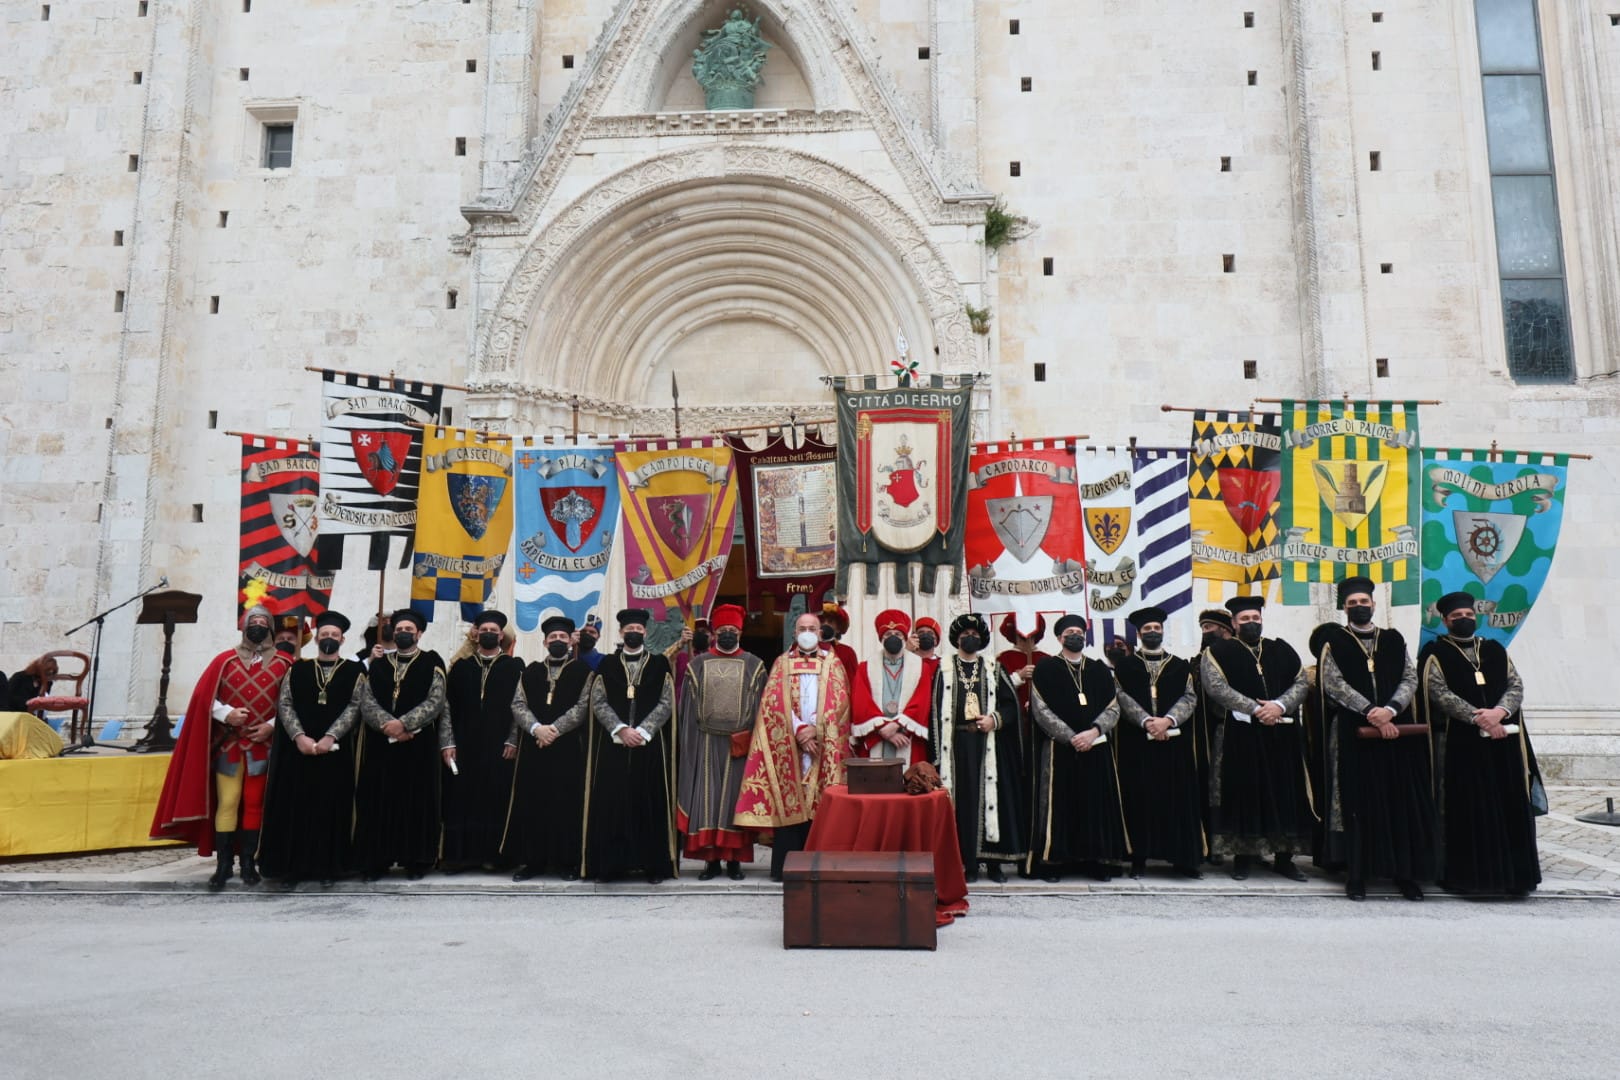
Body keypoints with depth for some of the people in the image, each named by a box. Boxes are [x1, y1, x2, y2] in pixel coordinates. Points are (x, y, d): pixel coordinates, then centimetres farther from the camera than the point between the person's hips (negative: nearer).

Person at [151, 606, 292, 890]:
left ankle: (248, 862, 15)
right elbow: (204, 696, 2)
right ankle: (224, 863, 4)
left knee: (254, 803, 7)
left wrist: (272, 725, -8)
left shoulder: (283, 664, 2)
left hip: (263, 746, 0)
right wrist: (226, 714, -13)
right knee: (227, 803, -3)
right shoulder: (225, 660, 2)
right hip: (228, 745, 0)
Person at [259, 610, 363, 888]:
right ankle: (292, 867, 11)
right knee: (294, 808, 2)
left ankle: (327, 867, 9)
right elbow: (284, 704, 2)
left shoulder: (354, 672, 5)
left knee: (331, 809, 2)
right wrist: (299, 736, -13)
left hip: (335, 752, -1)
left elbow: (354, 707, -4)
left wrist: (330, 737, -15)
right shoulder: (296, 669, 10)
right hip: (297, 750, 1)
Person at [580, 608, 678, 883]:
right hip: (613, 746, 1)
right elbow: (597, 702, 1)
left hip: (651, 745, -1)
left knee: (650, 803, 0)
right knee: (612, 804, 0)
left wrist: (642, 731, -12)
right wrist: (621, 729, -12)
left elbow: (666, 703, 0)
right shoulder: (607, 665, 9)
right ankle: (611, 863, 7)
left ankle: (653, 864, 6)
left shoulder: (660, 665, 7)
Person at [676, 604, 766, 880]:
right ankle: (711, 858, 8)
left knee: (735, 799, 2)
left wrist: (750, 738, -7)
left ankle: (734, 859, 9)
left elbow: (761, 707, 3)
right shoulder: (698, 665, 8)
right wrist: (689, 743, -2)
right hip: (705, 743, 1)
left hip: (740, 743, -1)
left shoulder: (754, 666, 5)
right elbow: (687, 708, 7)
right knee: (706, 799, 1)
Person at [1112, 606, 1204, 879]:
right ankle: (1139, 857, 6)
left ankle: (1182, 858, 8)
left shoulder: (1181, 666, 13)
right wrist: (1146, 721, -18)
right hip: (1137, 743, -1)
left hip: (1175, 742, 1)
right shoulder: (1124, 666, 9)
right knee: (1140, 799, 0)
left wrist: (1168, 720, -16)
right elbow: (1123, 698, -4)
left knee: (1178, 798, 1)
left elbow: (1189, 697, 1)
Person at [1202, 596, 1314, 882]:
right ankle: (1242, 856, 9)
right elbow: (1216, 687, -11)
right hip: (1240, 735, -3)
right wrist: (1255, 709, -17)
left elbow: (1302, 682, 5)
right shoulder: (1219, 652, 2)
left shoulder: (1282, 650, 12)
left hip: (1282, 734, 3)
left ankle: (1284, 857, 13)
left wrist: (1279, 705, -14)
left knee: (1284, 793, 4)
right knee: (1243, 793, 0)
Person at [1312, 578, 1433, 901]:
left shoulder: (1394, 640, 13)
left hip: (1397, 731, 3)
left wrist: (1390, 710, -13)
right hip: (1354, 734, -3)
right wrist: (1371, 713, -15)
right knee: (1358, 804, -1)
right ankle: (1357, 874, 5)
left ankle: (1405, 872, 12)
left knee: (1403, 802, 3)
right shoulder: (1333, 642, 4)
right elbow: (1334, 684, -6)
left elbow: (1410, 679, 4)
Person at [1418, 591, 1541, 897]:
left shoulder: (1496, 650, 15)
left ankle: (1512, 873, 11)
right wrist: (1477, 717, -19)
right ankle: (1463, 874, 6)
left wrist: (1499, 711, -15)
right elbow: (1439, 693, -10)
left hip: (1503, 740, 4)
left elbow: (1516, 685, 5)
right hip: (1459, 743, -4)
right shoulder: (1435, 653, 2)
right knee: (1464, 809, 0)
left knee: (1508, 808, 3)